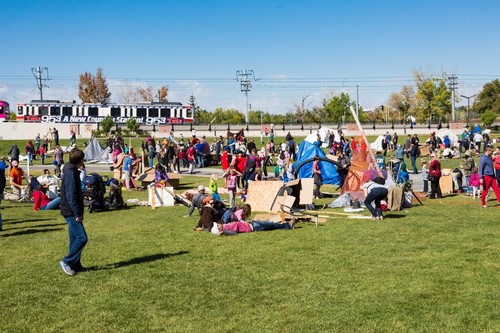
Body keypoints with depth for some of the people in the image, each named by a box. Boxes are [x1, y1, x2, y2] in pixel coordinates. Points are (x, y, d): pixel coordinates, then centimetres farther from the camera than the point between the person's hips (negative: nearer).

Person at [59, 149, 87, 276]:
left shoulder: (72, 171, 15)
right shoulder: (71, 173, -17)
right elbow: (71, 196, -22)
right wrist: (77, 213, -20)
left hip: (72, 212, 10)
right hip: (72, 212, -10)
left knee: (75, 239, 13)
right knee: (81, 238, -10)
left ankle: (75, 265, 19)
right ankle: (66, 262, -3)